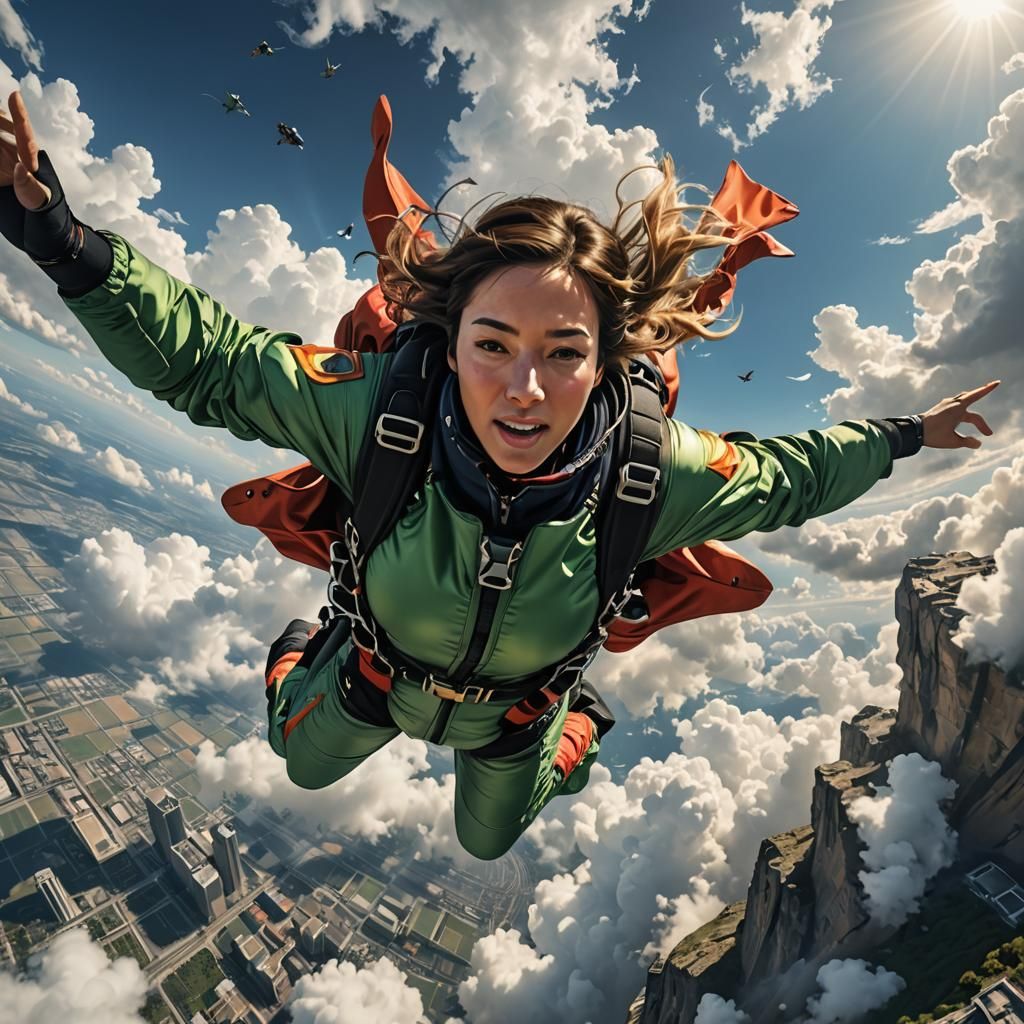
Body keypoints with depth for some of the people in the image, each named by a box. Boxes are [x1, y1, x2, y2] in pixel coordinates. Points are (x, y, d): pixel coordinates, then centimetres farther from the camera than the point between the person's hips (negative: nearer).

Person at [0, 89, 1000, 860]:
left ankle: (575, 725, 62)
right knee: (304, 765, 35)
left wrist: (905, 434, -3)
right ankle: (295, 652, 64)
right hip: (378, 678, 0)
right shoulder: (379, 407, -40)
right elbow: (201, 353, -27)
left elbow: (787, 477, -16)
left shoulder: (655, 471, -37)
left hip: (510, 718, 1)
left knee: (488, 841, 36)